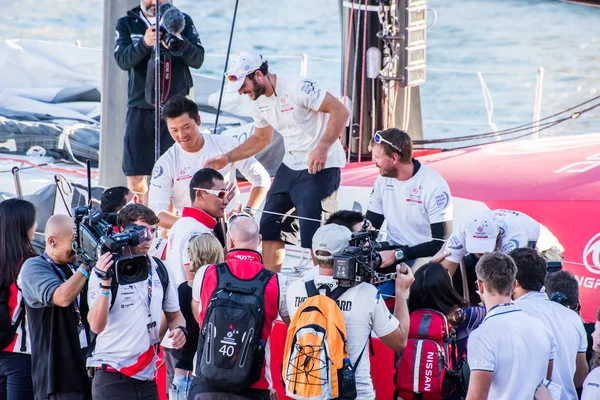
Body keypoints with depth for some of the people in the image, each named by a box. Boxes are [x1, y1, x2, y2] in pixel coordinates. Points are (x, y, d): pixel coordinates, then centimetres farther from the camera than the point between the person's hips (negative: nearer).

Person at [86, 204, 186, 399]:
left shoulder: (159, 271, 10)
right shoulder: (107, 270, -7)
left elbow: (174, 315, 23)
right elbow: (96, 326, -17)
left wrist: (179, 329, 0)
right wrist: (105, 284, -29)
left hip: (148, 376, 6)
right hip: (113, 377, -6)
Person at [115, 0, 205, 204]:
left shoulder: (183, 21, 8)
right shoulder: (127, 24, 8)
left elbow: (197, 59, -2)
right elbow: (123, 60, -7)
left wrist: (179, 42, -22)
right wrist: (144, 43, -26)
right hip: (141, 108, 0)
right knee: (135, 177, -1)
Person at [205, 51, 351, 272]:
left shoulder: (298, 88, -21)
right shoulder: (258, 102, 5)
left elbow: (340, 111, -21)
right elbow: (261, 139, 23)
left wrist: (322, 148, -30)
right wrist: (227, 158, 11)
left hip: (320, 167, -9)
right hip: (290, 165, 9)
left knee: (313, 237, -11)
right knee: (269, 228, 9)